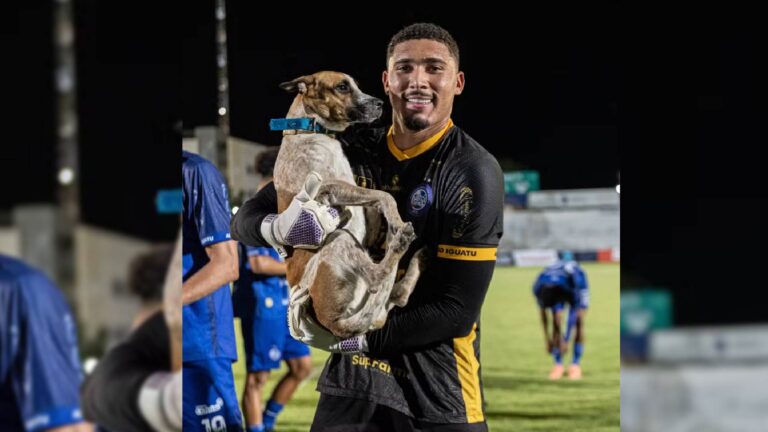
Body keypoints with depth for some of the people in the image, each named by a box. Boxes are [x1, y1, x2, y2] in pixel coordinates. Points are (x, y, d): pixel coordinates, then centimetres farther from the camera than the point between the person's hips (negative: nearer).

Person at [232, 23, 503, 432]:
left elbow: (457, 312, -15)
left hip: (438, 399, -4)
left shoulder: (472, 172, -12)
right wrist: (280, 226, -20)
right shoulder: (353, 150, 2)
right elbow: (245, 219, 3)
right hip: (352, 381, 4)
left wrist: (353, 338, -16)